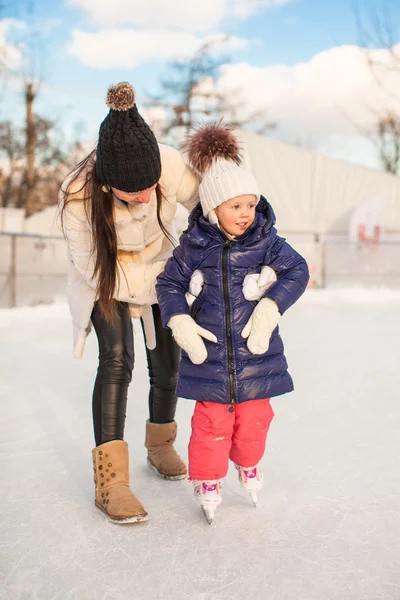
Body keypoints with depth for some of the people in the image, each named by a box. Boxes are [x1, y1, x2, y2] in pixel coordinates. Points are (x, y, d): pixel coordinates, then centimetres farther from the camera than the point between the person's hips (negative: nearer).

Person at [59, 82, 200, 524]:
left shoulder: (170, 165, -35)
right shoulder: (77, 194, -36)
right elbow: (95, 268, -25)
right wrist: (164, 290, -25)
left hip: (159, 265, 3)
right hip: (104, 276, -2)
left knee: (167, 364, 4)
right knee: (117, 359, -18)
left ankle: (160, 444, 32)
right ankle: (110, 481, -11)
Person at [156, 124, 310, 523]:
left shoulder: (266, 242, -6)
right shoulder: (194, 246, -6)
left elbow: (297, 271, -7)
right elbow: (169, 283, 1)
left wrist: (271, 307, -19)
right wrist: (179, 322, -12)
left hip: (255, 353, 1)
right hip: (209, 353, -1)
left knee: (254, 418, 14)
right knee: (211, 422, 4)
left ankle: (248, 464, 42)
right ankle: (207, 480, 25)